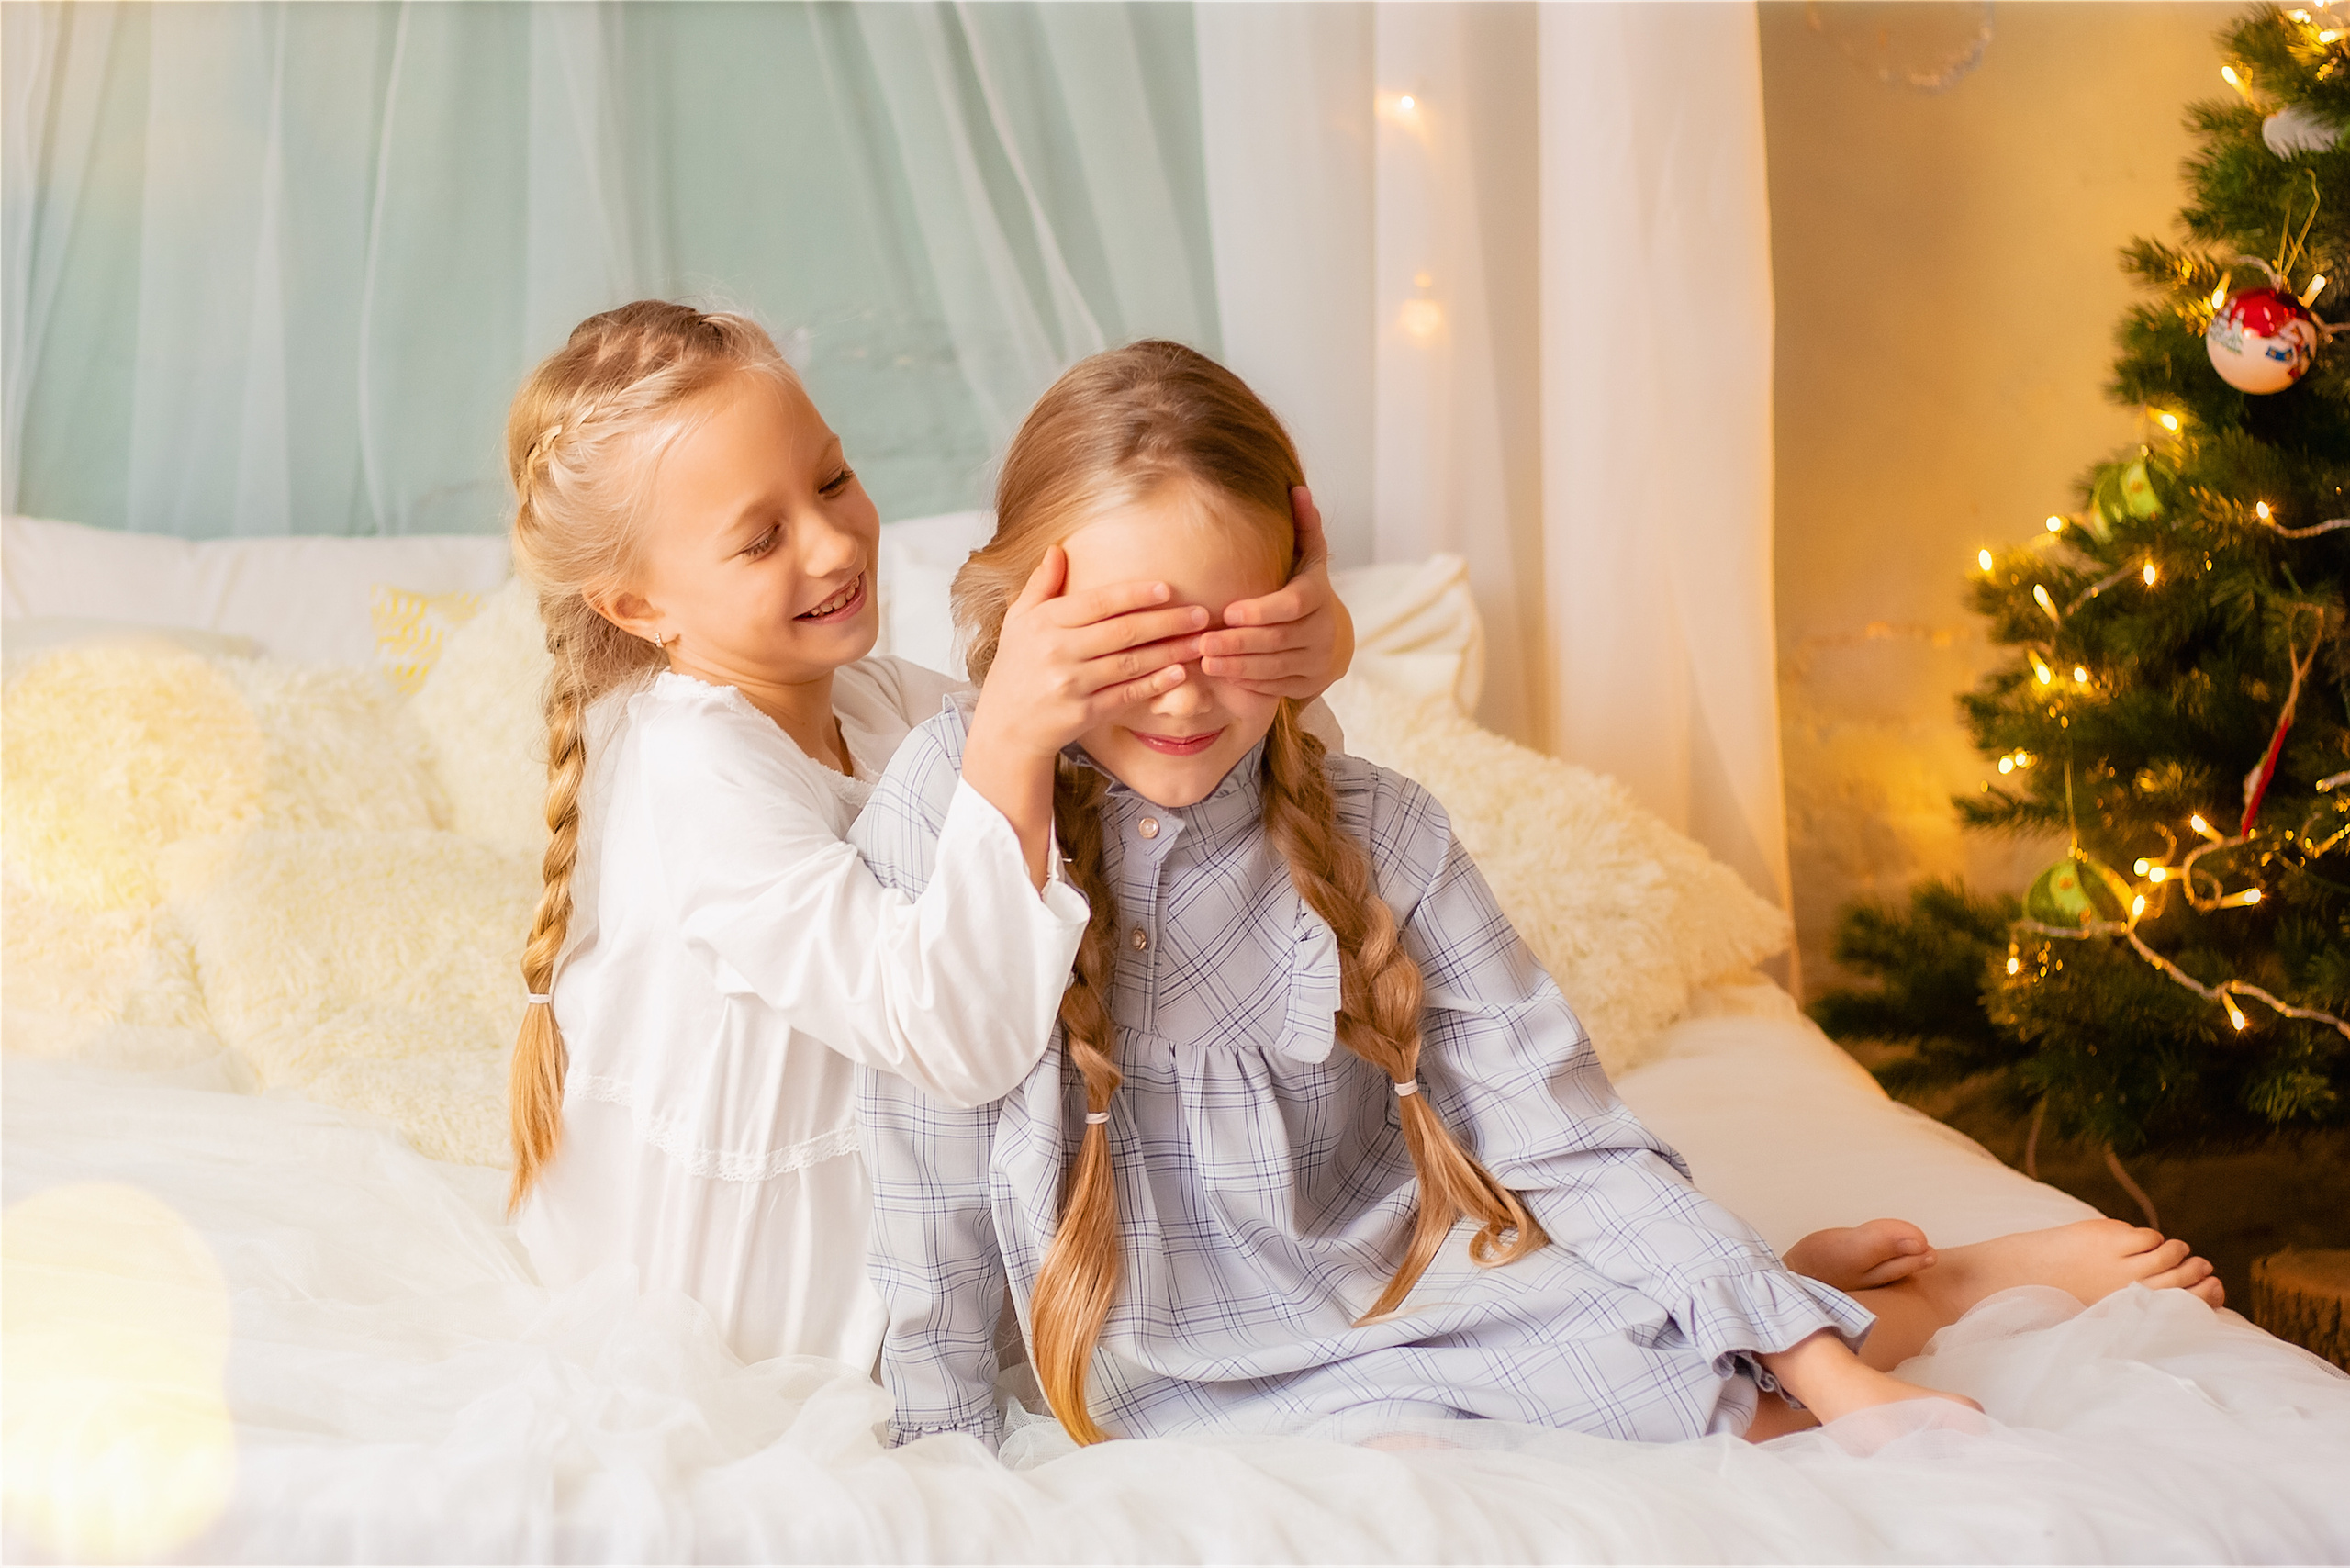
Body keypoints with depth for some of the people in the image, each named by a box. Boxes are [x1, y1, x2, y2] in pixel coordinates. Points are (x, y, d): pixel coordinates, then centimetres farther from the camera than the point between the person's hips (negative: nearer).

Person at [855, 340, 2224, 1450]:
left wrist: (1825, 1363, -13)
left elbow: (1562, 1135, -7)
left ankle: (1973, 1274, 19)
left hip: (1415, 1286, 2)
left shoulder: (1378, 835, -8)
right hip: (1200, 1388, -2)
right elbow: (929, 1166, -7)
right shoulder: (952, 804, -15)